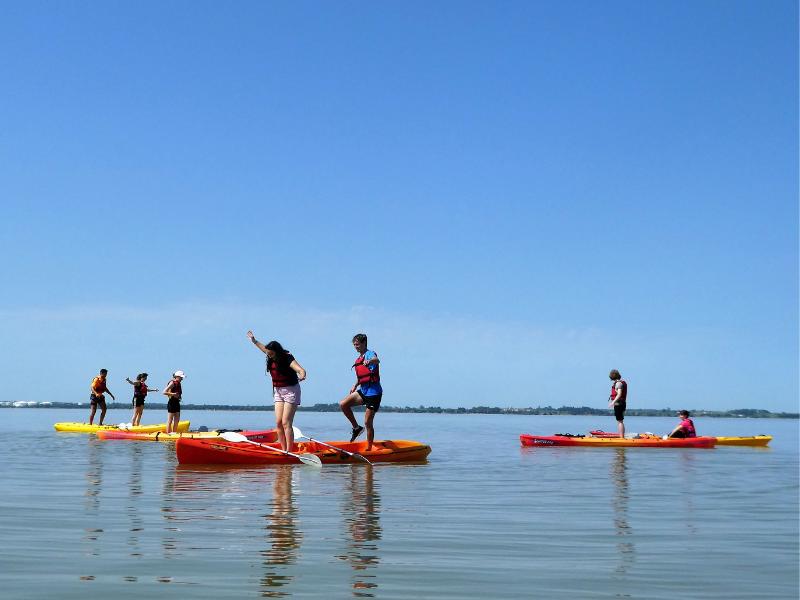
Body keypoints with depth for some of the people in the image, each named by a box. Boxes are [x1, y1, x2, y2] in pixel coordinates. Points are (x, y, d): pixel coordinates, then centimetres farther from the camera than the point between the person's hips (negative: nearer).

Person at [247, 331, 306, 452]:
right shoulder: (272, 358, 4)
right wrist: (254, 341, 41)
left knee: (286, 423, -14)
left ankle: (289, 452, -14)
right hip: (278, 391, 7)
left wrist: (302, 375, -56)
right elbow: (264, 348, 28)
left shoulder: (287, 358, -18)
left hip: (290, 391, -7)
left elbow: (301, 370, -34)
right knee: (278, 423, -1)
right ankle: (284, 450, 3)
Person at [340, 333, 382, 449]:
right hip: (363, 391, 8)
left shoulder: (369, 354, -9)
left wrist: (370, 361, -57)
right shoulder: (358, 360, 17)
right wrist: (355, 386, 17)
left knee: (368, 423, -5)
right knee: (343, 404, -10)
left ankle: (369, 449, 6)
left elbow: (376, 360, -35)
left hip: (373, 392, -8)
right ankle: (356, 427, 5)